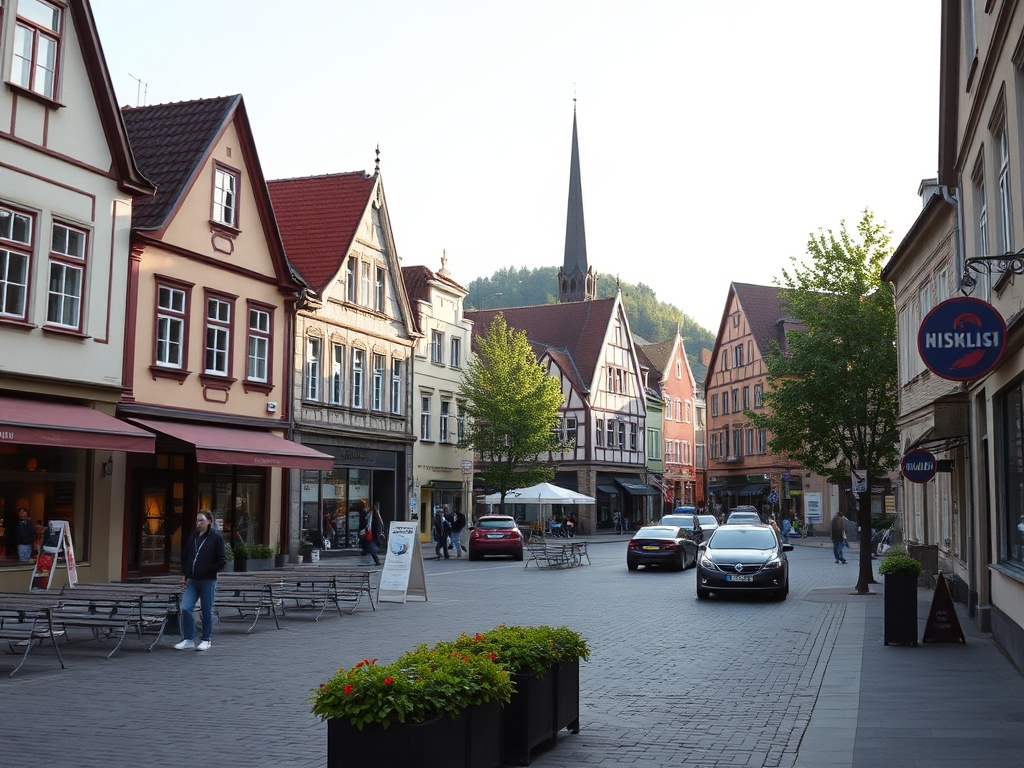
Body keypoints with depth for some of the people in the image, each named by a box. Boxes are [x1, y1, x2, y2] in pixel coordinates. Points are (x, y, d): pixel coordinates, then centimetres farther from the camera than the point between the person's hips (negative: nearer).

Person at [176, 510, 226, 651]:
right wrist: (185, 574, 11)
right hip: (192, 581, 5)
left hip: (208, 581, -5)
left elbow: (222, 560, -6)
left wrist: (210, 570, -13)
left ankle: (206, 640, 17)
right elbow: (185, 556, 18)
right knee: (186, 608, -4)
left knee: (207, 611, 5)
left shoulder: (216, 538, -5)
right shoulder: (193, 537, 10)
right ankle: (188, 639, 7)